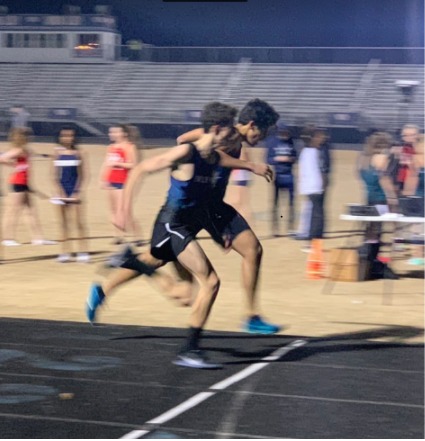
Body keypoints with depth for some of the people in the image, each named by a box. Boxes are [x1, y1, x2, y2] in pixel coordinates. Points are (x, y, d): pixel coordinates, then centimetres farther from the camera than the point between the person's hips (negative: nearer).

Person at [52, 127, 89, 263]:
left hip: (75, 190, -2)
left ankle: (83, 251, -1)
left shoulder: (78, 153, -1)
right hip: (62, 190, 2)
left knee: (80, 221, -5)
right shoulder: (57, 153, 3)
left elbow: (83, 175, -1)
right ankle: (65, 251, 10)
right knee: (64, 222, 5)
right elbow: (55, 176, 3)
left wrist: (78, 192, -9)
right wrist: (60, 192, -8)